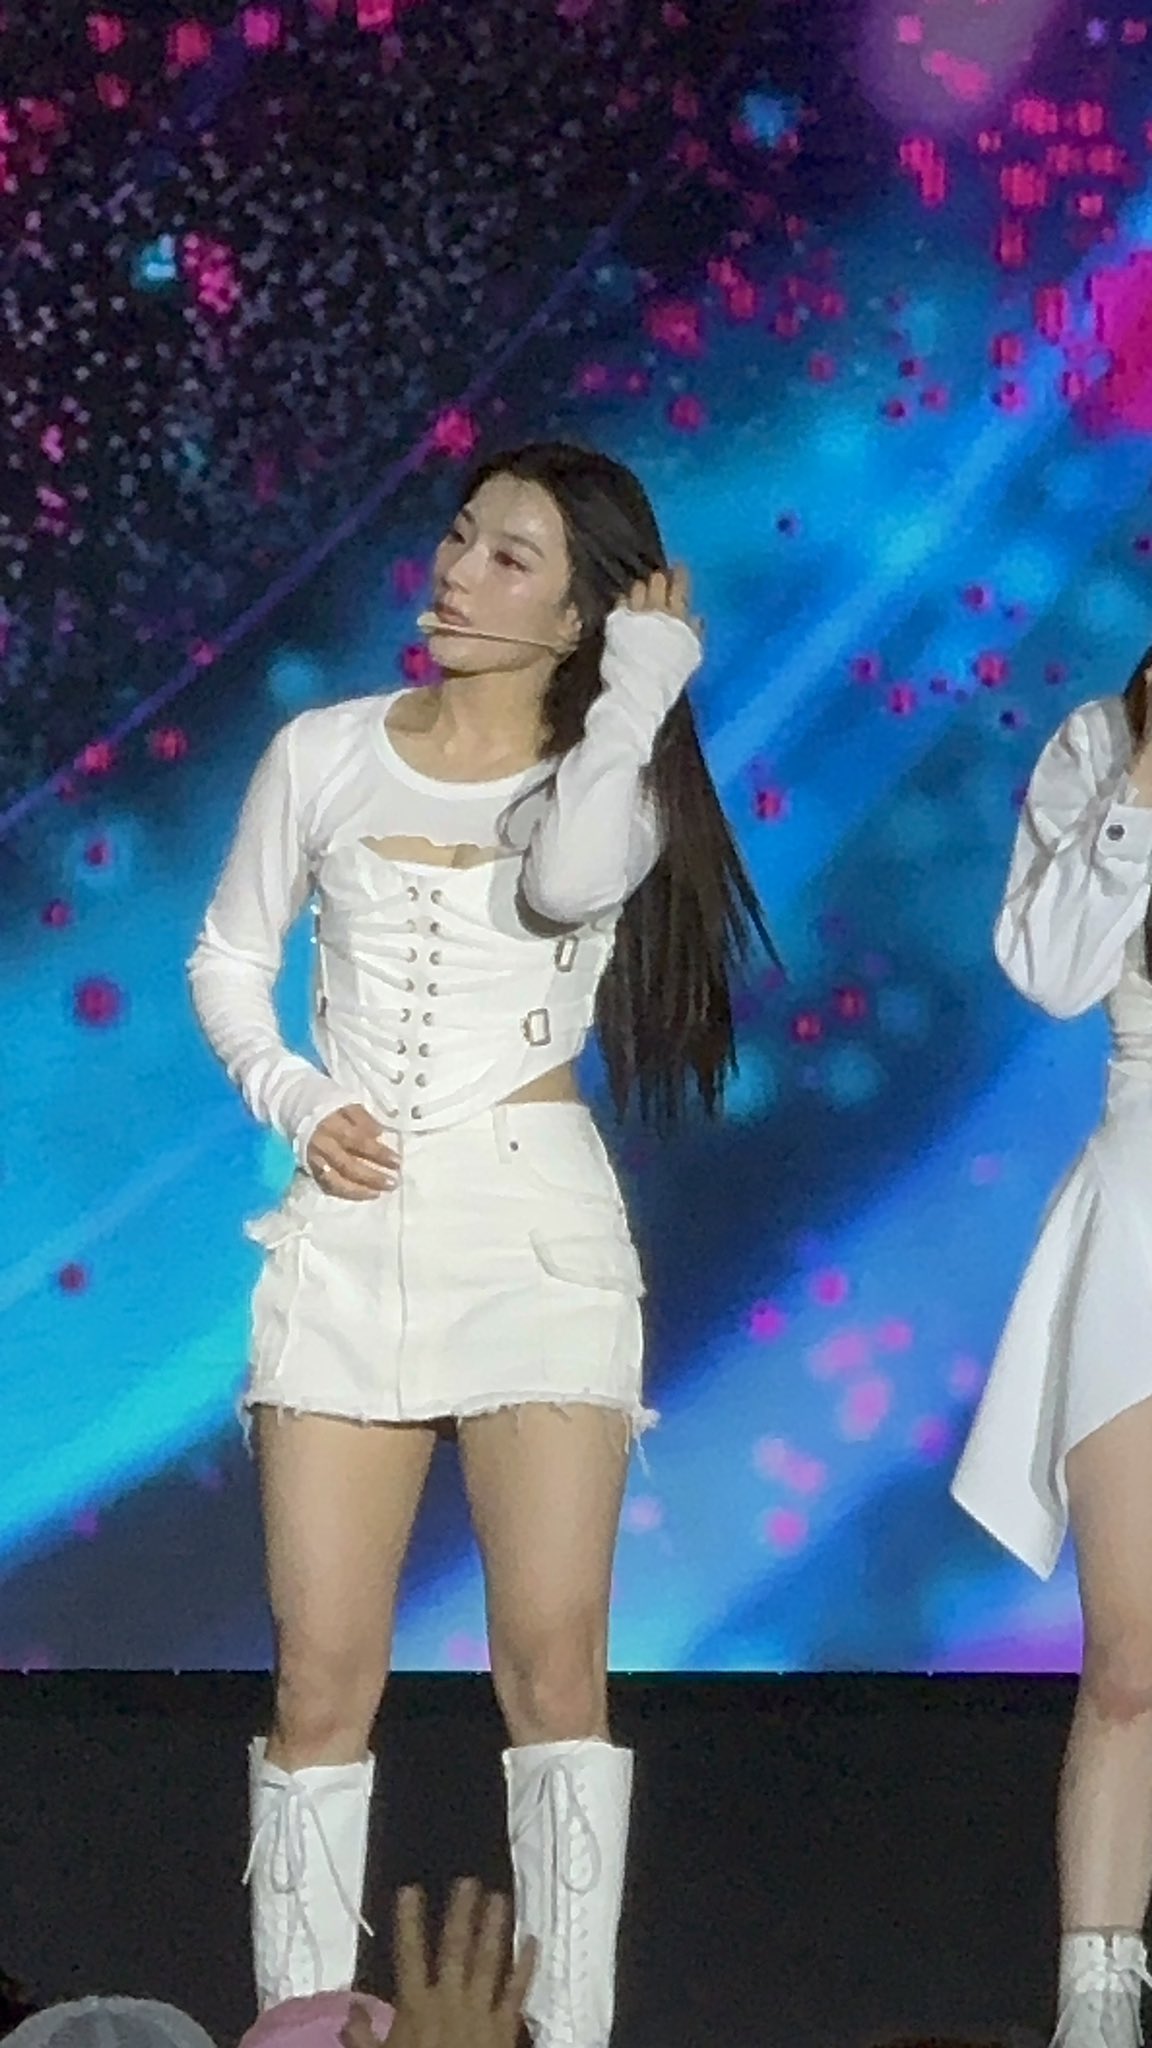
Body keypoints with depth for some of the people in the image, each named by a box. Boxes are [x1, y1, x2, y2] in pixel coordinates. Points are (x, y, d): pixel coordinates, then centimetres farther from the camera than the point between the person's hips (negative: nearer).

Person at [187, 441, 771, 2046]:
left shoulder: (606, 778, 4)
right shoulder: (326, 755, 8)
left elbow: (567, 880, -20)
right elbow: (229, 955, 16)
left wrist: (641, 689, -10)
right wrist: (293, 1098, -1)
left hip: (536, 1222, -1)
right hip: (350, 1227, 2)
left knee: (555, 1660, -9)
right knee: (325, 1672, -2)